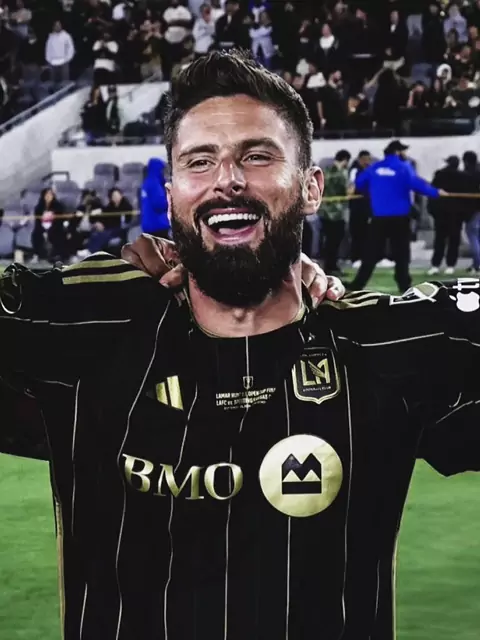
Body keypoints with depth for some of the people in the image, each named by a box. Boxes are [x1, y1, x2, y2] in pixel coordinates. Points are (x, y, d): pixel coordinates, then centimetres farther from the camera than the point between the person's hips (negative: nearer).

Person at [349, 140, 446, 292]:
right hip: (399, 216, -3)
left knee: (371, 252, 7)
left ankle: (358, 284, 4)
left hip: (379, 216, 3)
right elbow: (415, 183, -18)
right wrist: (436, 192, -10)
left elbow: (359, 183, 12)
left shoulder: (375, 168, 8)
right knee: (401, 252, 5)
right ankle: (404, 285, 4)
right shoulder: (404, 167, -5)